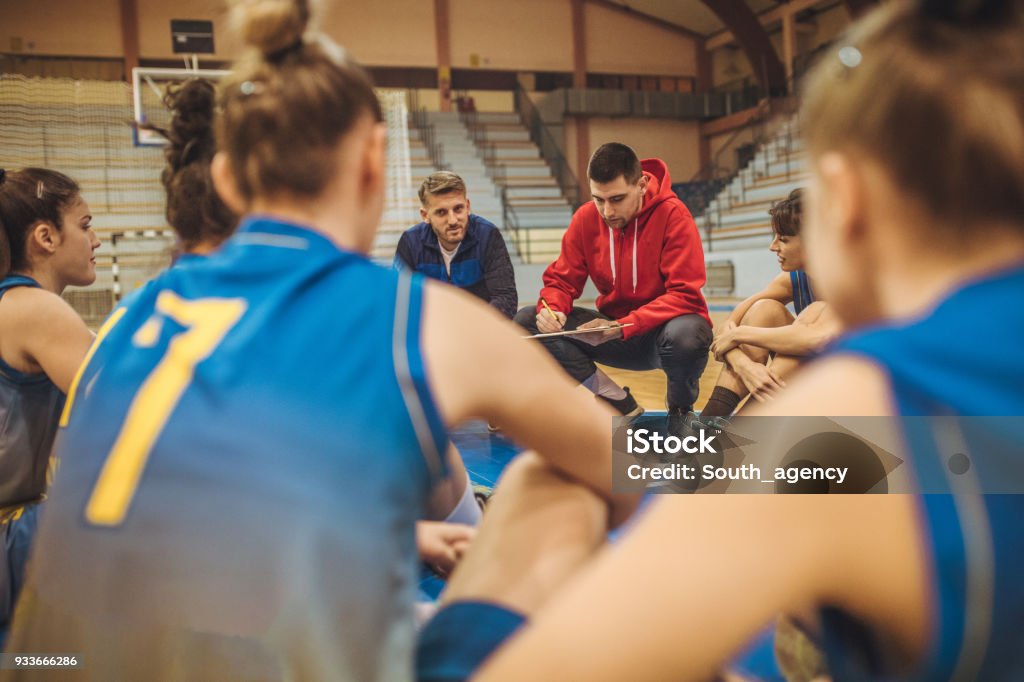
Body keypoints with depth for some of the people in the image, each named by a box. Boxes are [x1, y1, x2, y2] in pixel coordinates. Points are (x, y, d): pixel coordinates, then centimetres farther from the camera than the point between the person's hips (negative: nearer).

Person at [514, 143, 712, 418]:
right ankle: (618, 403, -7)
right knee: (526, 320, -12)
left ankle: (681, 409, -3)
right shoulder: (586, 218, -5)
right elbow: (562, 281, 1)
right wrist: (552, 308, -23)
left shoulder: (672, 215, -18)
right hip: (614, 330, 4)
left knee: (686, 334, -41)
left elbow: (685, 294, -23)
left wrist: (623, 327, -32)